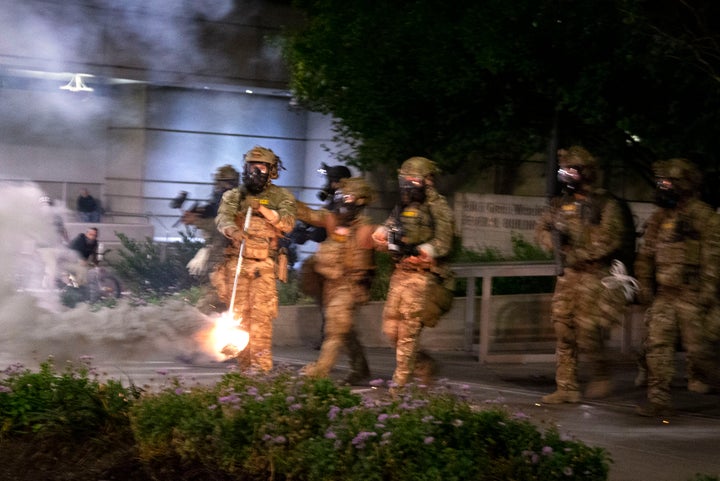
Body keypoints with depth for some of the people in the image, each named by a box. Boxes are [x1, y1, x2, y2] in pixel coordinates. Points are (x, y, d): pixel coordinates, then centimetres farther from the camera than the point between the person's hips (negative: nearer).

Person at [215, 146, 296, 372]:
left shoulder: (281, 197, 10)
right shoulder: (234, 196, 13)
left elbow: (287, 224, -6)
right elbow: (222, 218, -6)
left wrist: (263, 209, -18)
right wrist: (233, 230, -28)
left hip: (265, 265, -2)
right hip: (237, 262, 2)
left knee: (261, 314, -11)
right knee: (240, 314, 1)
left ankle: (261, 366, -11)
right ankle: (244, 366, 7)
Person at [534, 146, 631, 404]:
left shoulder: (605, 204, -5)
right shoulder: (560, 204, 14)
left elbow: (610, 237, -15)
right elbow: (541, 230, 17)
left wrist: (581, 254, -21)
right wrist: (554, 238, -5)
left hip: (596, 274, -6)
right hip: (569, 275, 6)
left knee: (587, 329, -13)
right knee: (563, 328, 3)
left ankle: (601, 376, 11)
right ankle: (567, 388, 8)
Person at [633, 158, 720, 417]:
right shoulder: (659, 218, 14)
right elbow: (646, 255, 20)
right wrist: (644, 286, 12)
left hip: (691, 293, -6)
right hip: (663, 293, 6)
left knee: (695, 344, -1)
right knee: (657, 345, -2)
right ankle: (659, 398, -1)